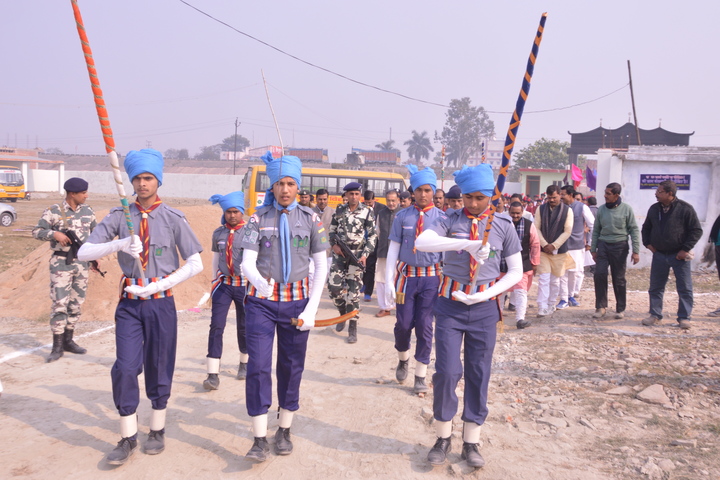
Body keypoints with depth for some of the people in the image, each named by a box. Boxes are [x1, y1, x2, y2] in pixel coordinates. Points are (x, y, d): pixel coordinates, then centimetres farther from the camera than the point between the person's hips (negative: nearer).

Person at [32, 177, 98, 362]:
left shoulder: (88, 211, 7)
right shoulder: (54, 211, -6)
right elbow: (37, 231, -3)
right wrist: (54, 234, -21)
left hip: (82, 263, 5)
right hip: (61, 263, -4)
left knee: (76, 304, 10)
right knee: (59, 304, -6)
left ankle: (68, 341, 22)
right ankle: (57, 346, 2)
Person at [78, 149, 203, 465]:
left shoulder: (173, 219, -4)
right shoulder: (119, 217, 1)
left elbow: (195, 264, -6)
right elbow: (83, 253, -5)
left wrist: (157, 286, -15)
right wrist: (120, 244, -23)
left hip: (161, 301, -1)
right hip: (129, 301, 2)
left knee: (159, 368, 8)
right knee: (125, 368, -2)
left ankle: (157, 431, 28)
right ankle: (128, 438, 15)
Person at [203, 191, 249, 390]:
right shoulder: (218, 233, 3)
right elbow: (215, 258, 14)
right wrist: (215, 279, 15)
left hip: (244, 285, -2)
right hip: (223, 284, 2)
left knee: (243, 327, 14)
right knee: (216, 326, -7)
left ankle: (244, 363, 38)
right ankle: (213, 375, -4)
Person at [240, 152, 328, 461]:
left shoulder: (310, 219, 2)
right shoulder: (259, 219, 0)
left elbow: (321, 267, 3)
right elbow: (247, 263, -9)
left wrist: (312, 309, -5)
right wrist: (258, 280, -33)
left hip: (297, 302, 1)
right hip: (262, 301, -1)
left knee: (291, 367, 8)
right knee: (258, 366, -6)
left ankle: (284, 431, 25)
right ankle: (260, 439, 5)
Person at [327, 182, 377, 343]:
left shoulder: (367, 212, -2)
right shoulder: (339, 210, 6)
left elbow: (372, 236, -1)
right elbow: (332, 230, 14)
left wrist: (365, 254, -11)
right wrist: (334, 244, -4)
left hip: (357, 255, -3)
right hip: (339, 254, 3)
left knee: (353, 291, -3)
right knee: (333, 286, -4)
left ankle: (353, 328, 5)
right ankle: (343, 313, 25)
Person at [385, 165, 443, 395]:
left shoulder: (441, 217, -1)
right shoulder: (402, 216, 1)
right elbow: (393, 249, 3)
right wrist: (389, 281, -2)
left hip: (431, 277, 0)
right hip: (406, 276, 1)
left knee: (424, 327, 3)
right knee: (403, 324, 4)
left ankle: (420, 377, 18)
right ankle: (403, 360, 35)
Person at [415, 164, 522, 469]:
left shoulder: (504, 225, 0)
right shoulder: (450, 221, -3)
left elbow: (516, 272, 3)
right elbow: (421, 242, -22)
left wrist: (485, 295, -12)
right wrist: (467, 243, -34)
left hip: (484, 307, 1)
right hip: (450, 305, -1)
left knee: (479, 375, 8)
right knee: (447, 372, -1)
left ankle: (471, 443, 23)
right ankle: (443, 438, 20)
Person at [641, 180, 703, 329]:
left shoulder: (685, 208, -9)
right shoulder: (654, 209, 5)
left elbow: (697, 231, -7)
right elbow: (646, 228, 20)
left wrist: (685, 249, -12)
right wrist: (647, 243, 6)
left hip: (679, 255, -4)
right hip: (659, 254, 4)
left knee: (685, 288, 2)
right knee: (655, 287, 8)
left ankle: (684, 317, 12)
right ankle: (655, 315, 18)